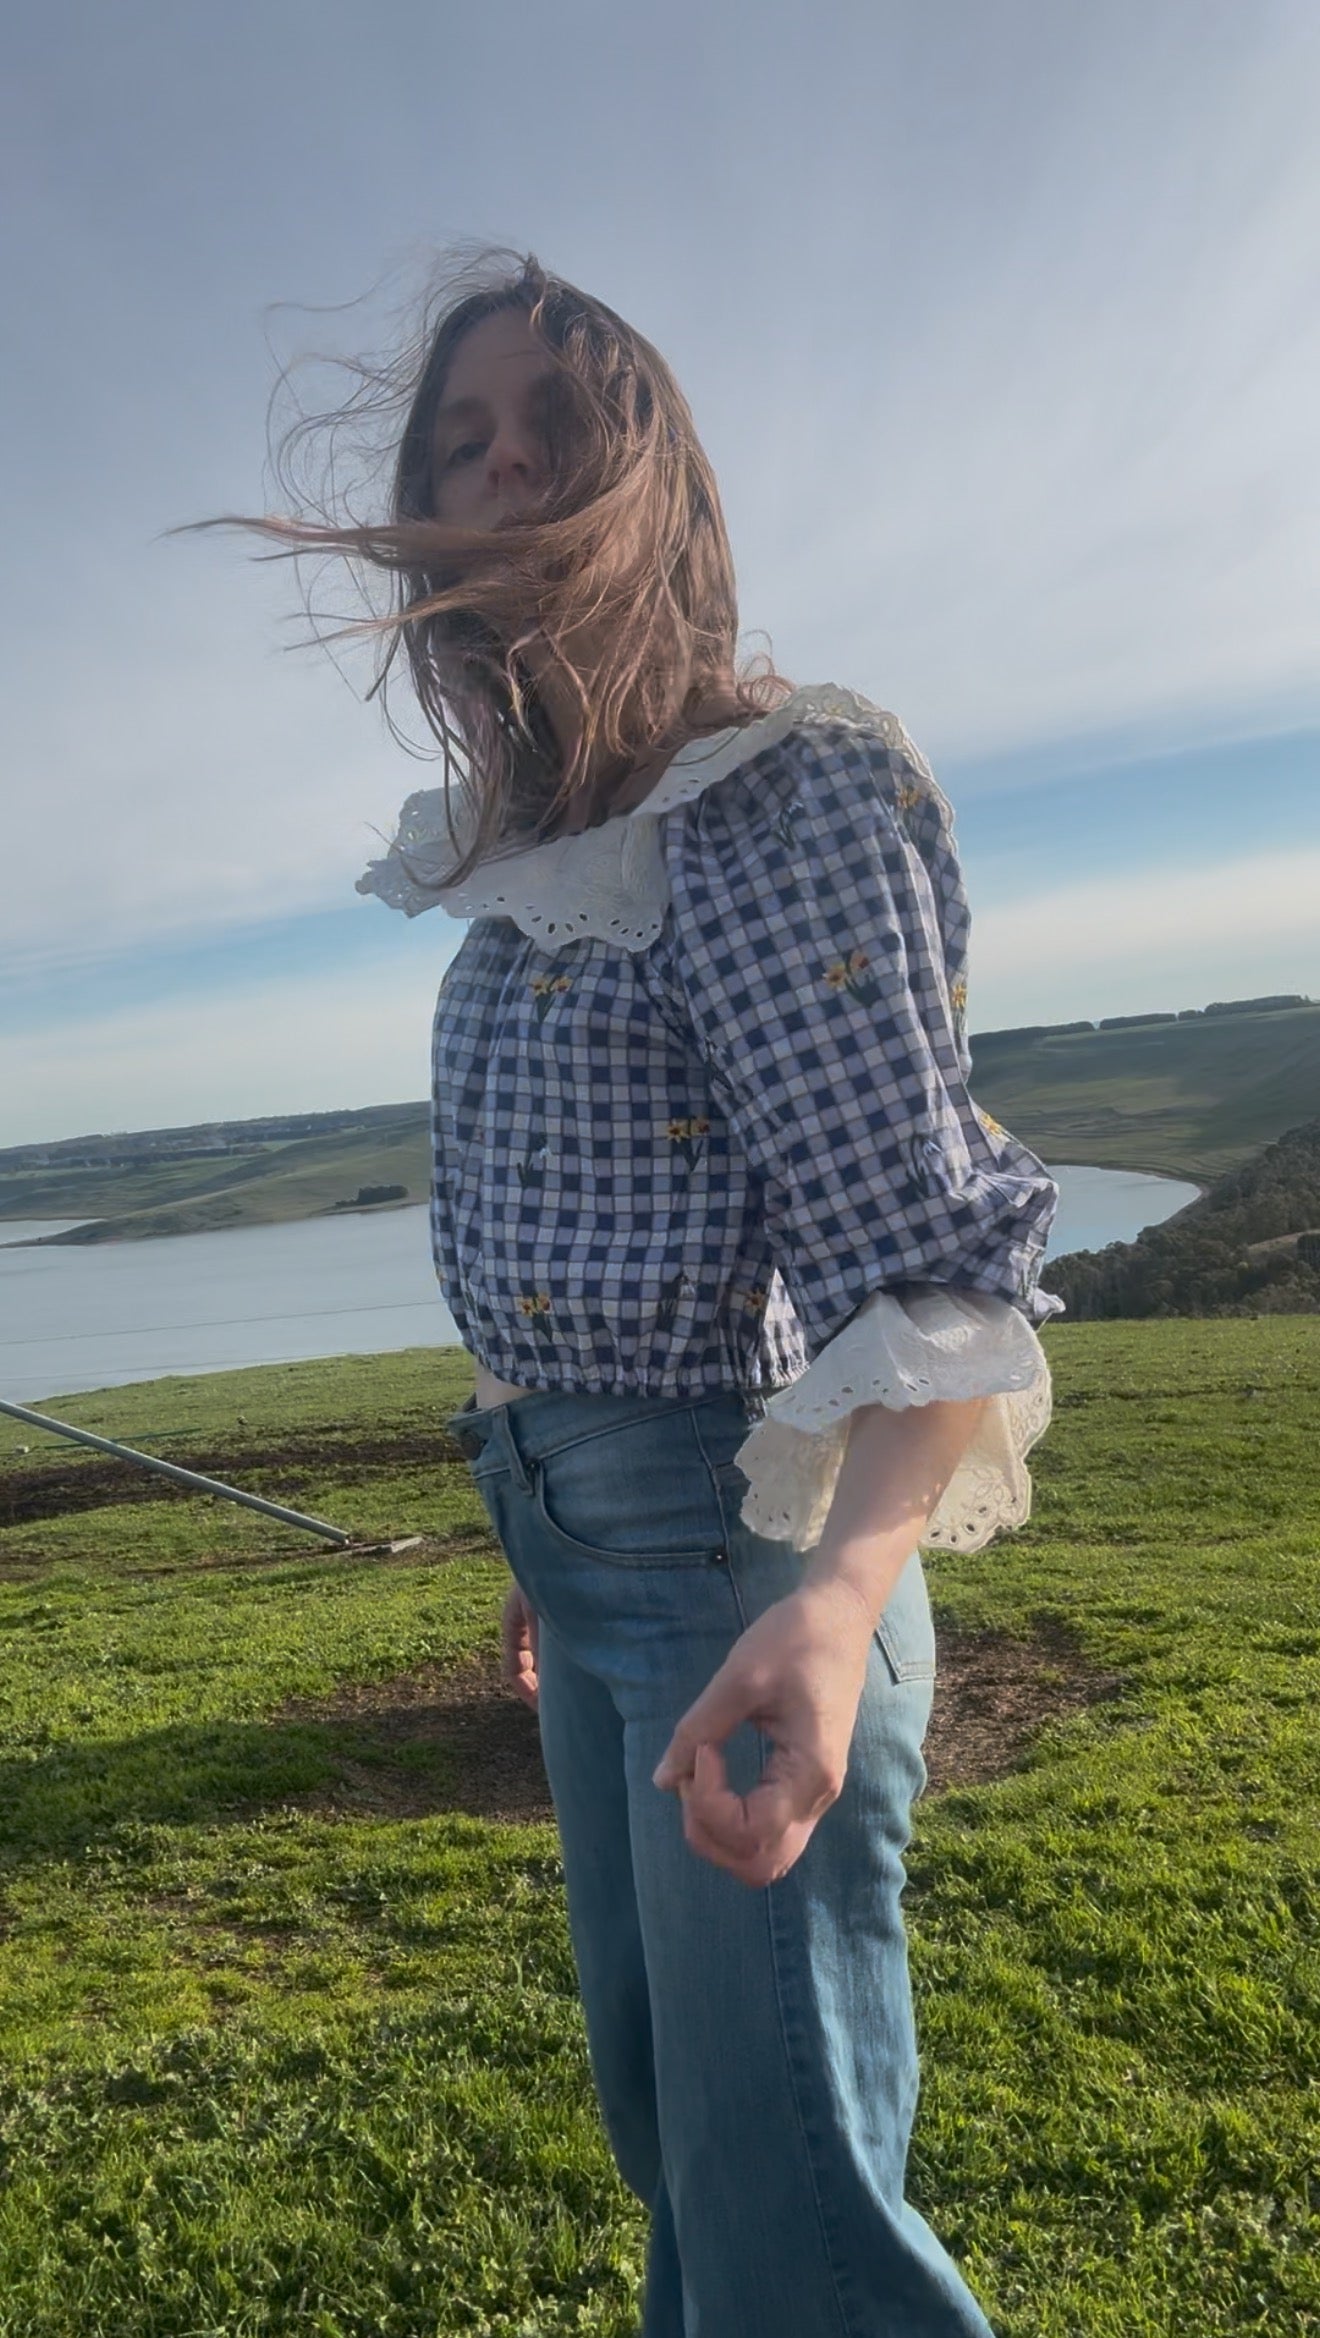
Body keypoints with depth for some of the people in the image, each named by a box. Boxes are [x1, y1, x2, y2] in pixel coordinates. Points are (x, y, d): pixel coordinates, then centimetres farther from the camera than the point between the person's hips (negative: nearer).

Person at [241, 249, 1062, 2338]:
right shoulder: (530, 862, 11)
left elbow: (925, 1258, -22)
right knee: (658, 2101, 24)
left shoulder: (783, 792, -15)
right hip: (586, 1537, 9)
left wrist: (845, 1592, -39)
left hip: (746, 1545, -8)